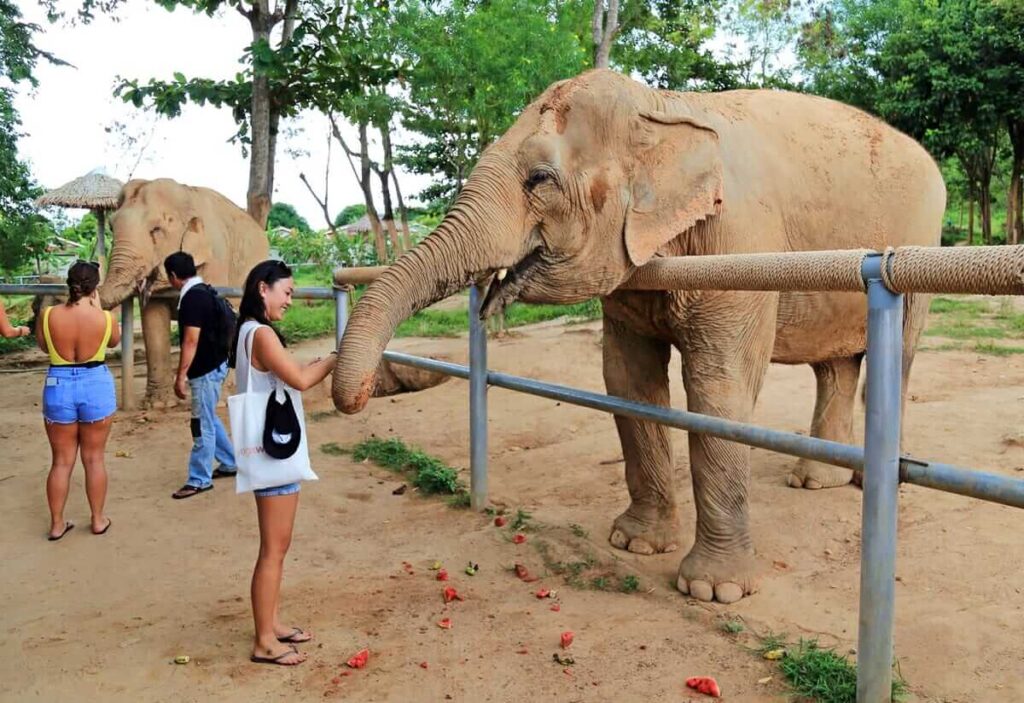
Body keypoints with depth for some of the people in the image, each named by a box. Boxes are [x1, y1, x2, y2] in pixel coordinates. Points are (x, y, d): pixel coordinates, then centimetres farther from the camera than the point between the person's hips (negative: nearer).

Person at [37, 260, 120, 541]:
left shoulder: (48, 315, -8)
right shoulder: (104, 318, -12)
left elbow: (43, 346, 12)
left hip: (58, 387, 1)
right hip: (96, 386, -1)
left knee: (61, 460, 12)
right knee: (94, 458, 11)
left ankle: (57, 523, 19)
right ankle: (98, 520, 20)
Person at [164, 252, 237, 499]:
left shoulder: (192, 298, -21)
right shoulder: (203, 291, 10)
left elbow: (191, 341, -24)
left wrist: (180, 376, -19)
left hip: (205, 369, -10)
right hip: (213, 365, 10)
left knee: (202, 425, -1)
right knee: (208, 420, 21)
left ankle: (199, 480, 9)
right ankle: (229, 463, 32)